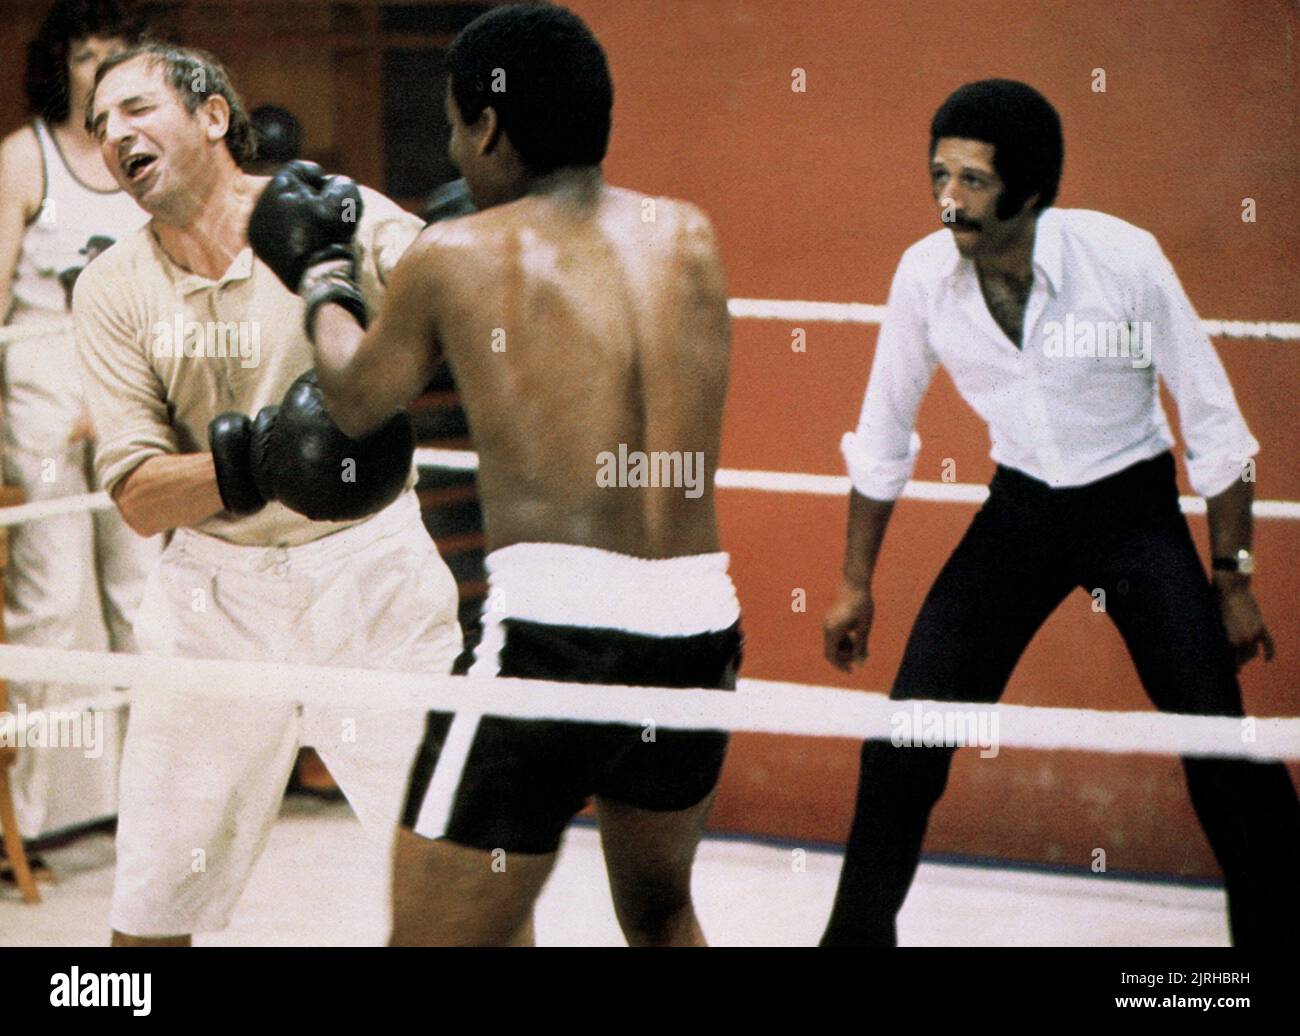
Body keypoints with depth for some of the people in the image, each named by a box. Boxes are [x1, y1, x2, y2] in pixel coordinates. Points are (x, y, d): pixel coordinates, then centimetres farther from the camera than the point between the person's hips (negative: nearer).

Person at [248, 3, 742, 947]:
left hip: (555, 627, -5)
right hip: (700, 627, 5)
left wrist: (321, 288, 36)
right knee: (661, 913, 28)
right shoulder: (689, 237, 9)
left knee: (432, 932, 0)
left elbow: (355, 402, 18)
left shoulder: (456, 258, 1)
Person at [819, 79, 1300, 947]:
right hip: (1021, 509, 3)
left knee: (1222, 748, -13)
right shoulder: (925, 274, -12)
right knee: (906, 735, -3)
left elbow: (1214, 421, -11)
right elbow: (883, 436, 4)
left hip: (1136, 507, -3)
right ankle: (858, 930, 17)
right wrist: (857, 582, 9)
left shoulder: (1124, 258, -22)